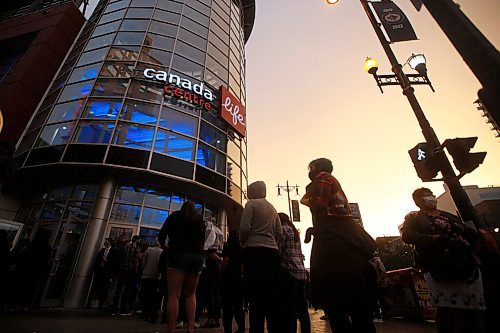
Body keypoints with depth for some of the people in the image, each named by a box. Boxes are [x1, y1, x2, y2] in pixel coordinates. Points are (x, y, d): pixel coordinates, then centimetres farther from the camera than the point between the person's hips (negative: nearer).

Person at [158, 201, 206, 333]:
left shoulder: (175, 216, 12)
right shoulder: (200, 220, 18)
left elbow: (161, 236, 8)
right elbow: (202, 240, 14)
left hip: (178, 255, -3)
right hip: (198, 256, 3)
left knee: (173, 295, -4)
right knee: (190, 294, 15)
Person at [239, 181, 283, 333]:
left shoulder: (251, 204, 1)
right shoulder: (272, 208, 18)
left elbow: (244, 228, -10)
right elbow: (279, 234, 12)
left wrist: (242, 243, 7)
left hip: (254, 251, -6)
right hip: (272, 252, 6)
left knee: (256, 295, -4)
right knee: (271, 295, 9)